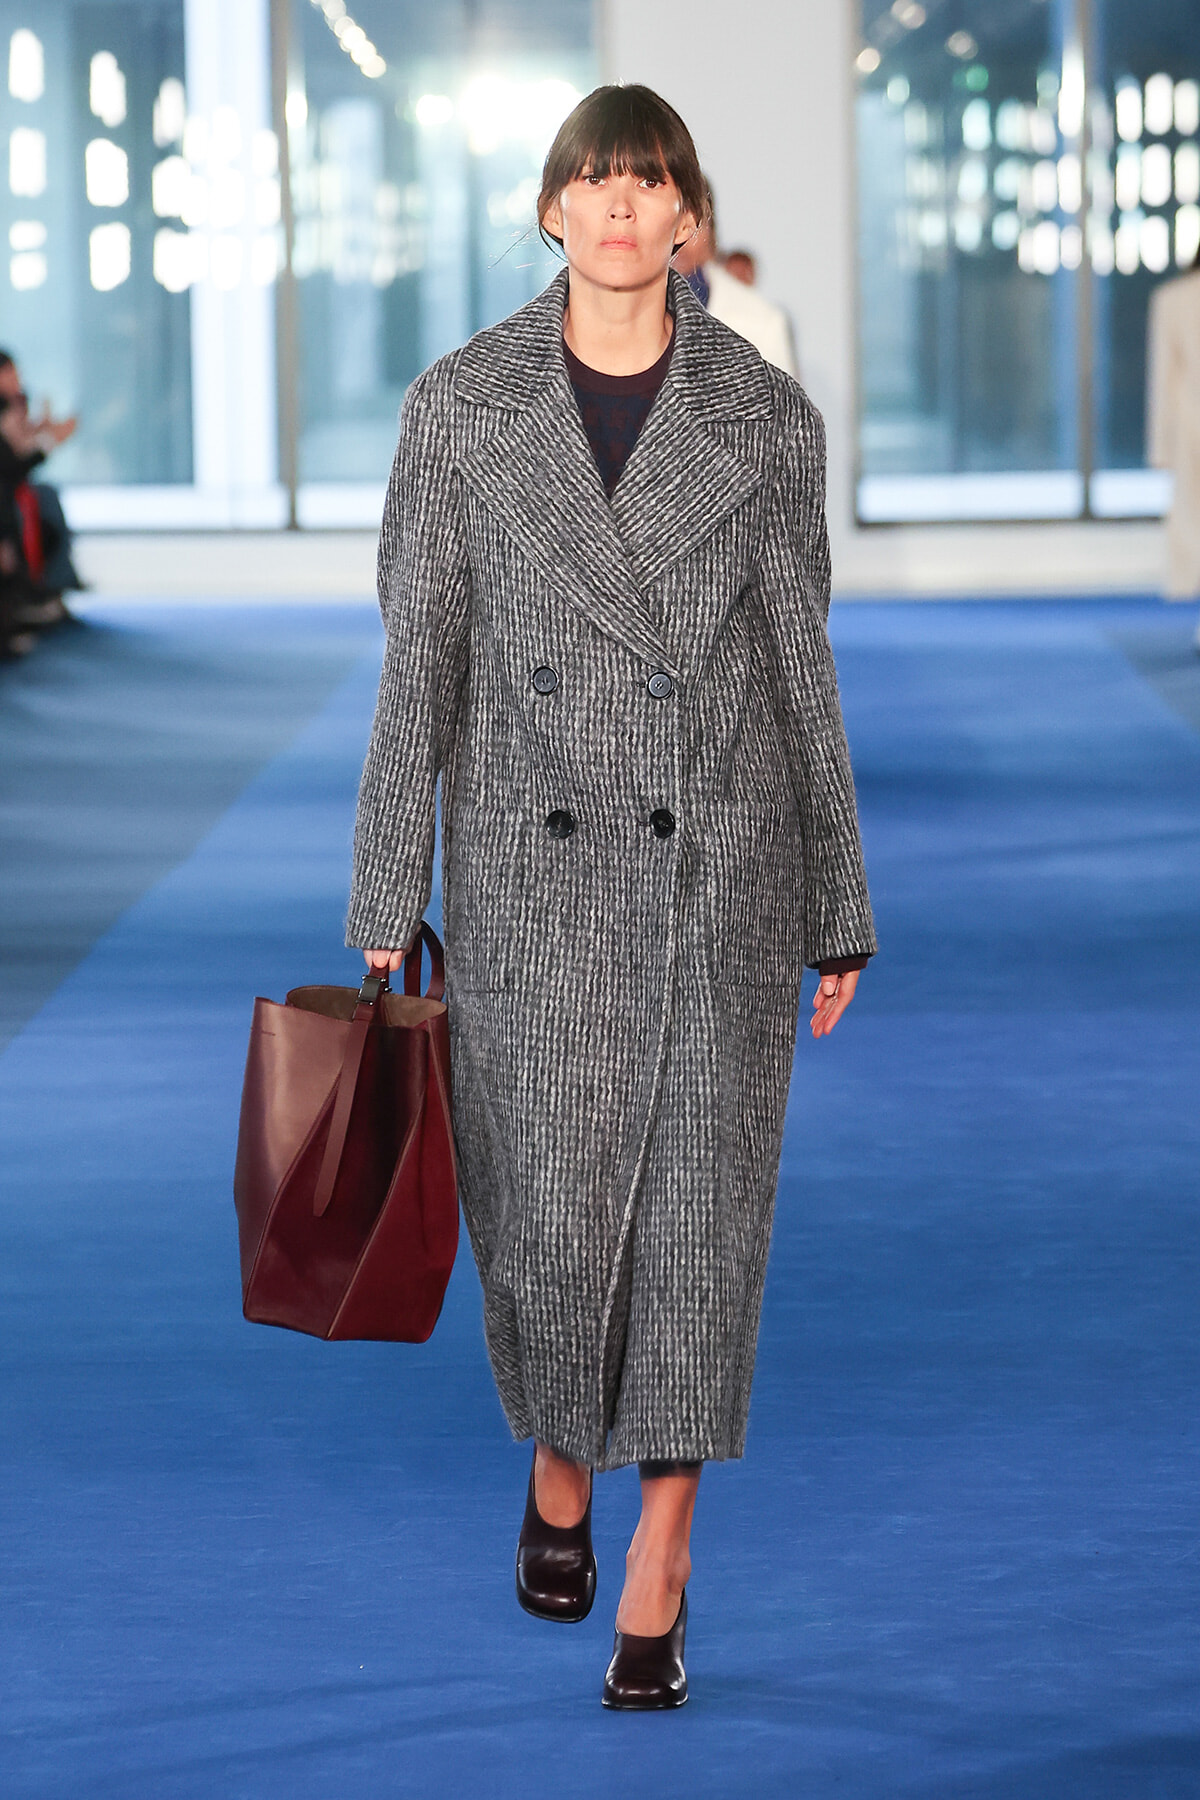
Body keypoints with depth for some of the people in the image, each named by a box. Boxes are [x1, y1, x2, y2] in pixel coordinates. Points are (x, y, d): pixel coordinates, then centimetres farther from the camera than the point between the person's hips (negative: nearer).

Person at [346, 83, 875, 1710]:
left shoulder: (764, 414, 1)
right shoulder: (465, 405, 0)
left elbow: (801, 660, 5)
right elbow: (419, 659, 2)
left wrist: (840, 908, 6)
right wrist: (387, 904, -1)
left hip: (725, 856, 0)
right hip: (535, 859, 0)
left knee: (700, 1197, -2)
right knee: (552, 1199, 3)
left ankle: (658, 1572, 7)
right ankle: (560, 1456, 35)